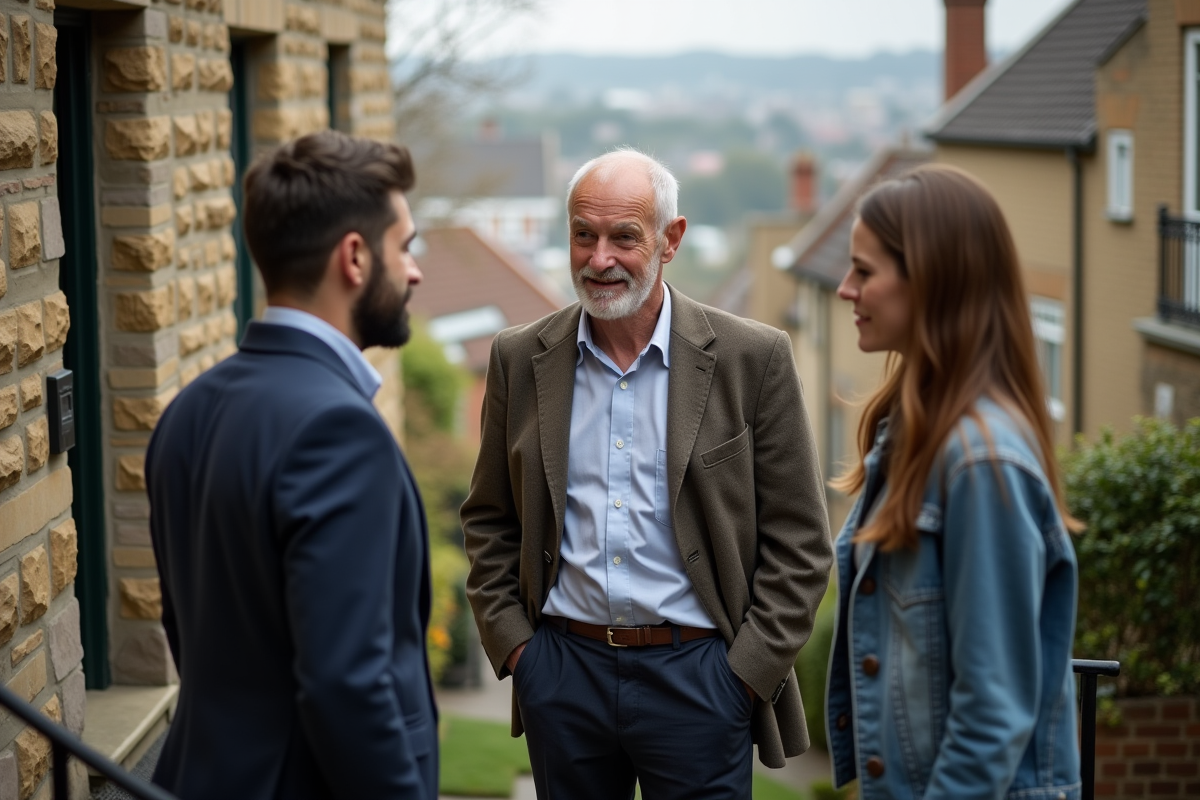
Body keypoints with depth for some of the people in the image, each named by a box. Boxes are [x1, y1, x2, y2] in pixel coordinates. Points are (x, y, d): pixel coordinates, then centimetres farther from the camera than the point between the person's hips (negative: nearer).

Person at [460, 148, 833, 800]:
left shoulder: (753, 359, -4)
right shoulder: (521, 359, 4)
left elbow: (798, 542, -2)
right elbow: (487, 521, 13)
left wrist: (748, 671, -7)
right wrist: (511, 643, 3)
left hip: (697, 675, -2)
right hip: (563, 668, 3)